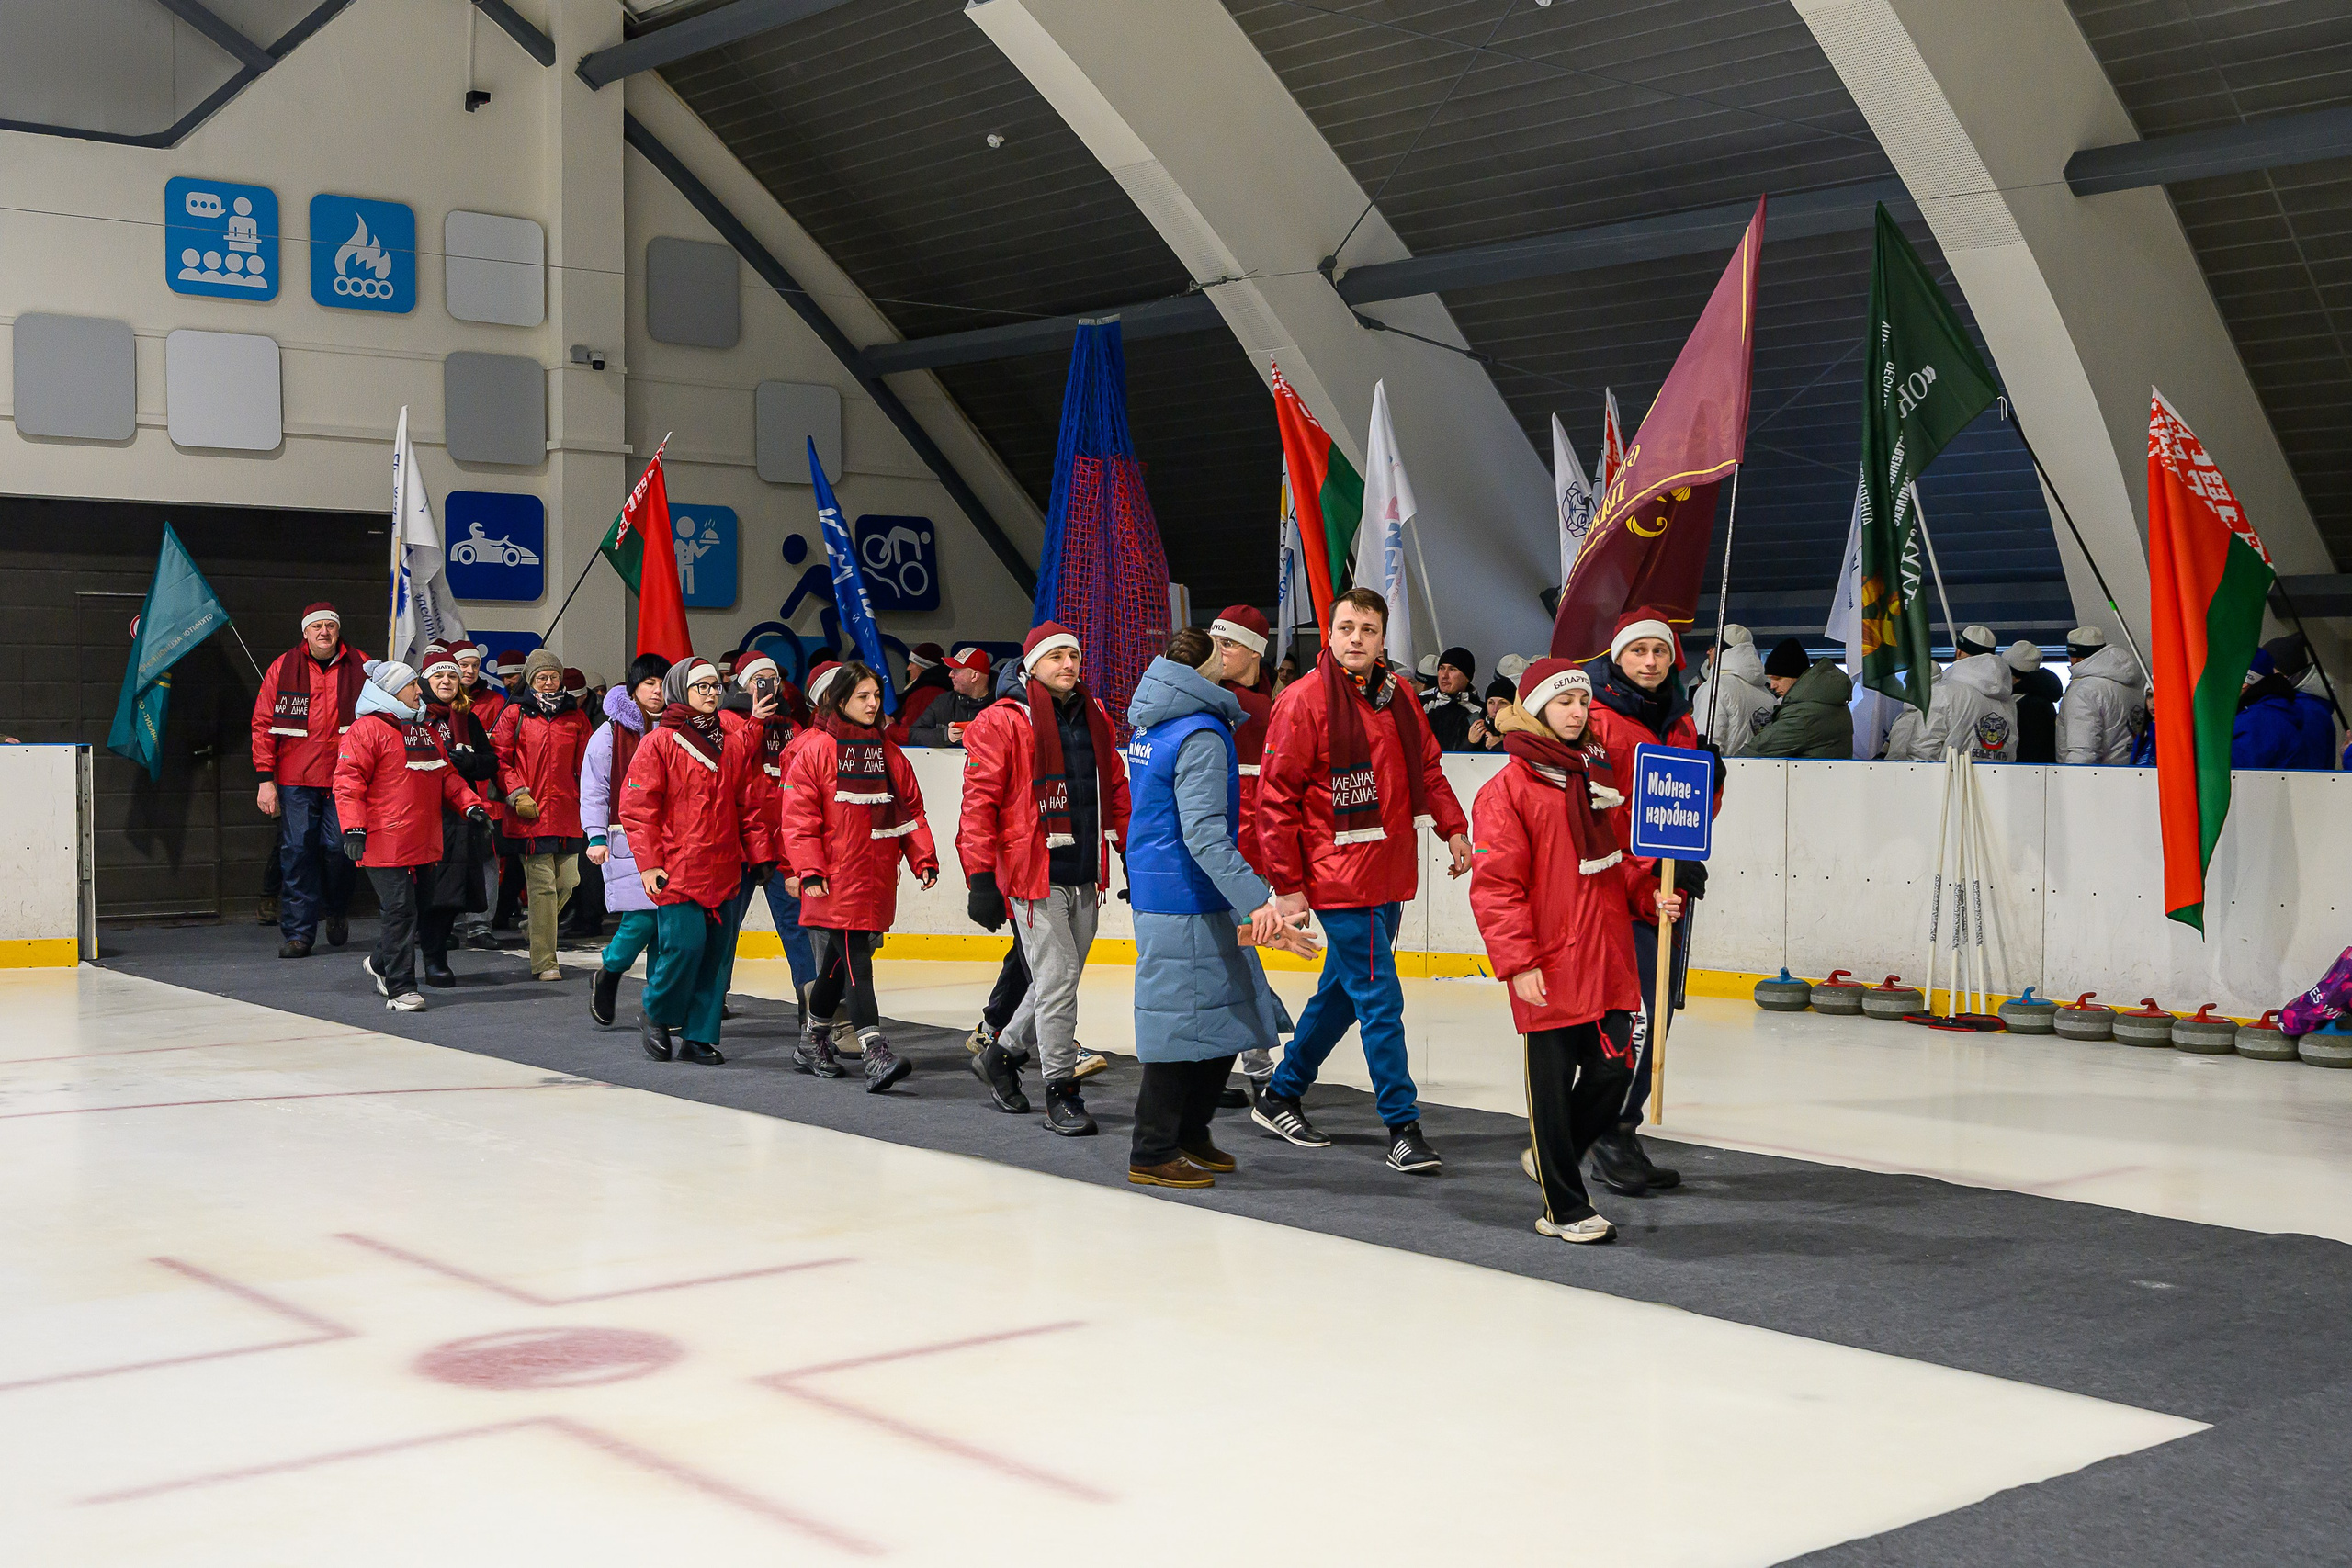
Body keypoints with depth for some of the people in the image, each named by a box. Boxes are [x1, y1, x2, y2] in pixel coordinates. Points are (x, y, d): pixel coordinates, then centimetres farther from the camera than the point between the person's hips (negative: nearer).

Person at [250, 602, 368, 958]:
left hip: (344, 778, 0)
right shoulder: (283, 668, 5)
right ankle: (298, 932, 4)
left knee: (338, 846, -4)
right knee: (297, 851, -2)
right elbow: (263, 725, 5)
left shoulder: (360, 667, 5)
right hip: (296, 780, 0)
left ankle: (337, 911, 25)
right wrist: (266, 779, -2)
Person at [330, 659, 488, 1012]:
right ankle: (400, 989, -4)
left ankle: (380, 963, 36)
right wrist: (353, 827, -20)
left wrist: (469, 804, 13)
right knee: (400, 910, -9)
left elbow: (446, 776, 27)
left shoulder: (425, 730, 20)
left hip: (424, 843, 8)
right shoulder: (366, 729, -6)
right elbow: (348, 781, -12)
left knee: (406, 910, 13)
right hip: (386, 843, -8)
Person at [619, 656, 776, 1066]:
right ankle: (654, 1014, 14)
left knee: (714, 954, 4)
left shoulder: (735, 745, 11)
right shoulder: (658, 743, -3)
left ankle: (700, 1036, 14)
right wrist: (649, 863, -10)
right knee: (685, 945, -12)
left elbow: (749, 806, 16)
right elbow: (637, 807, -5)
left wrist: (761, 855, 11)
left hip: (722, 870, 5)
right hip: (676, 870, -5)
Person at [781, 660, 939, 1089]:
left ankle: (812, 1045, 30)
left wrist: (924, 859, 5)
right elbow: (799, 818, -7)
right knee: (856, 963, -12)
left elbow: (910, 809, 15)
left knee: (837, 963, 15)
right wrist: (809, 871, -14)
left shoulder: (889, 753, 13)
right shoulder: (816, 751, -5)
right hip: (835, 883, -6)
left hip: (877, 883, 6)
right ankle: (876, 1054, -19)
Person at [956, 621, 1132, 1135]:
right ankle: (1060, 1092, 4)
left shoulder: (1095, 718, 14)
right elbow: (980, 801, -8)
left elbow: (1115, 791, 21)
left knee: (1059, 979, 14)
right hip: (1033, 874, -6)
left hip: (1085, 877, 6)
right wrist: (980, 877, -12)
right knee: (1057, 980, -7)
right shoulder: (1003, 722, -6)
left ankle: (999, 1055, 34)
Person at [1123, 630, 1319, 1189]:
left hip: (1156, 887, 10)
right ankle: (1153, 1155, 6)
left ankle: (1189, 1136, 25)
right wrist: (1257, 900, -29)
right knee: (1183, 1021, -2)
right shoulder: (1201, 734, -17)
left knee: (1225, 1018, 16)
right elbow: (1204, 834, -24)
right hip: (1186, 898, -10)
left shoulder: (1153, 724, 13)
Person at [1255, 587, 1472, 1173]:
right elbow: (1276, 798, -11)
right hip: (1339, 878, -7)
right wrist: (1288, 884, -12)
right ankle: (1403, 1126, 1)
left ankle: (1281, 1095, 32)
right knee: (1380, 999, -7)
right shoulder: (1304, 701, -11)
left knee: (1343, 992, 17)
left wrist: (1453, 828, 6)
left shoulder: (1397, 696, 9)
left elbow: (1426, 768, 20)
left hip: (1389, 875, 8)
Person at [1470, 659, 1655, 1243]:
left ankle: (1556, 1159, 33)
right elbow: (1495, 886, -12)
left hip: (1609, 962, 6)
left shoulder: (1600, 776, 13)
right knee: (1552, 1084, 4)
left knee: (1612, 1071, 7)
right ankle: (1565, 1207, 16)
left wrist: (1654, 895, 5)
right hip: (1549, 968, -6)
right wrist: (1518, 963, -17)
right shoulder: (1507, 789, -8)